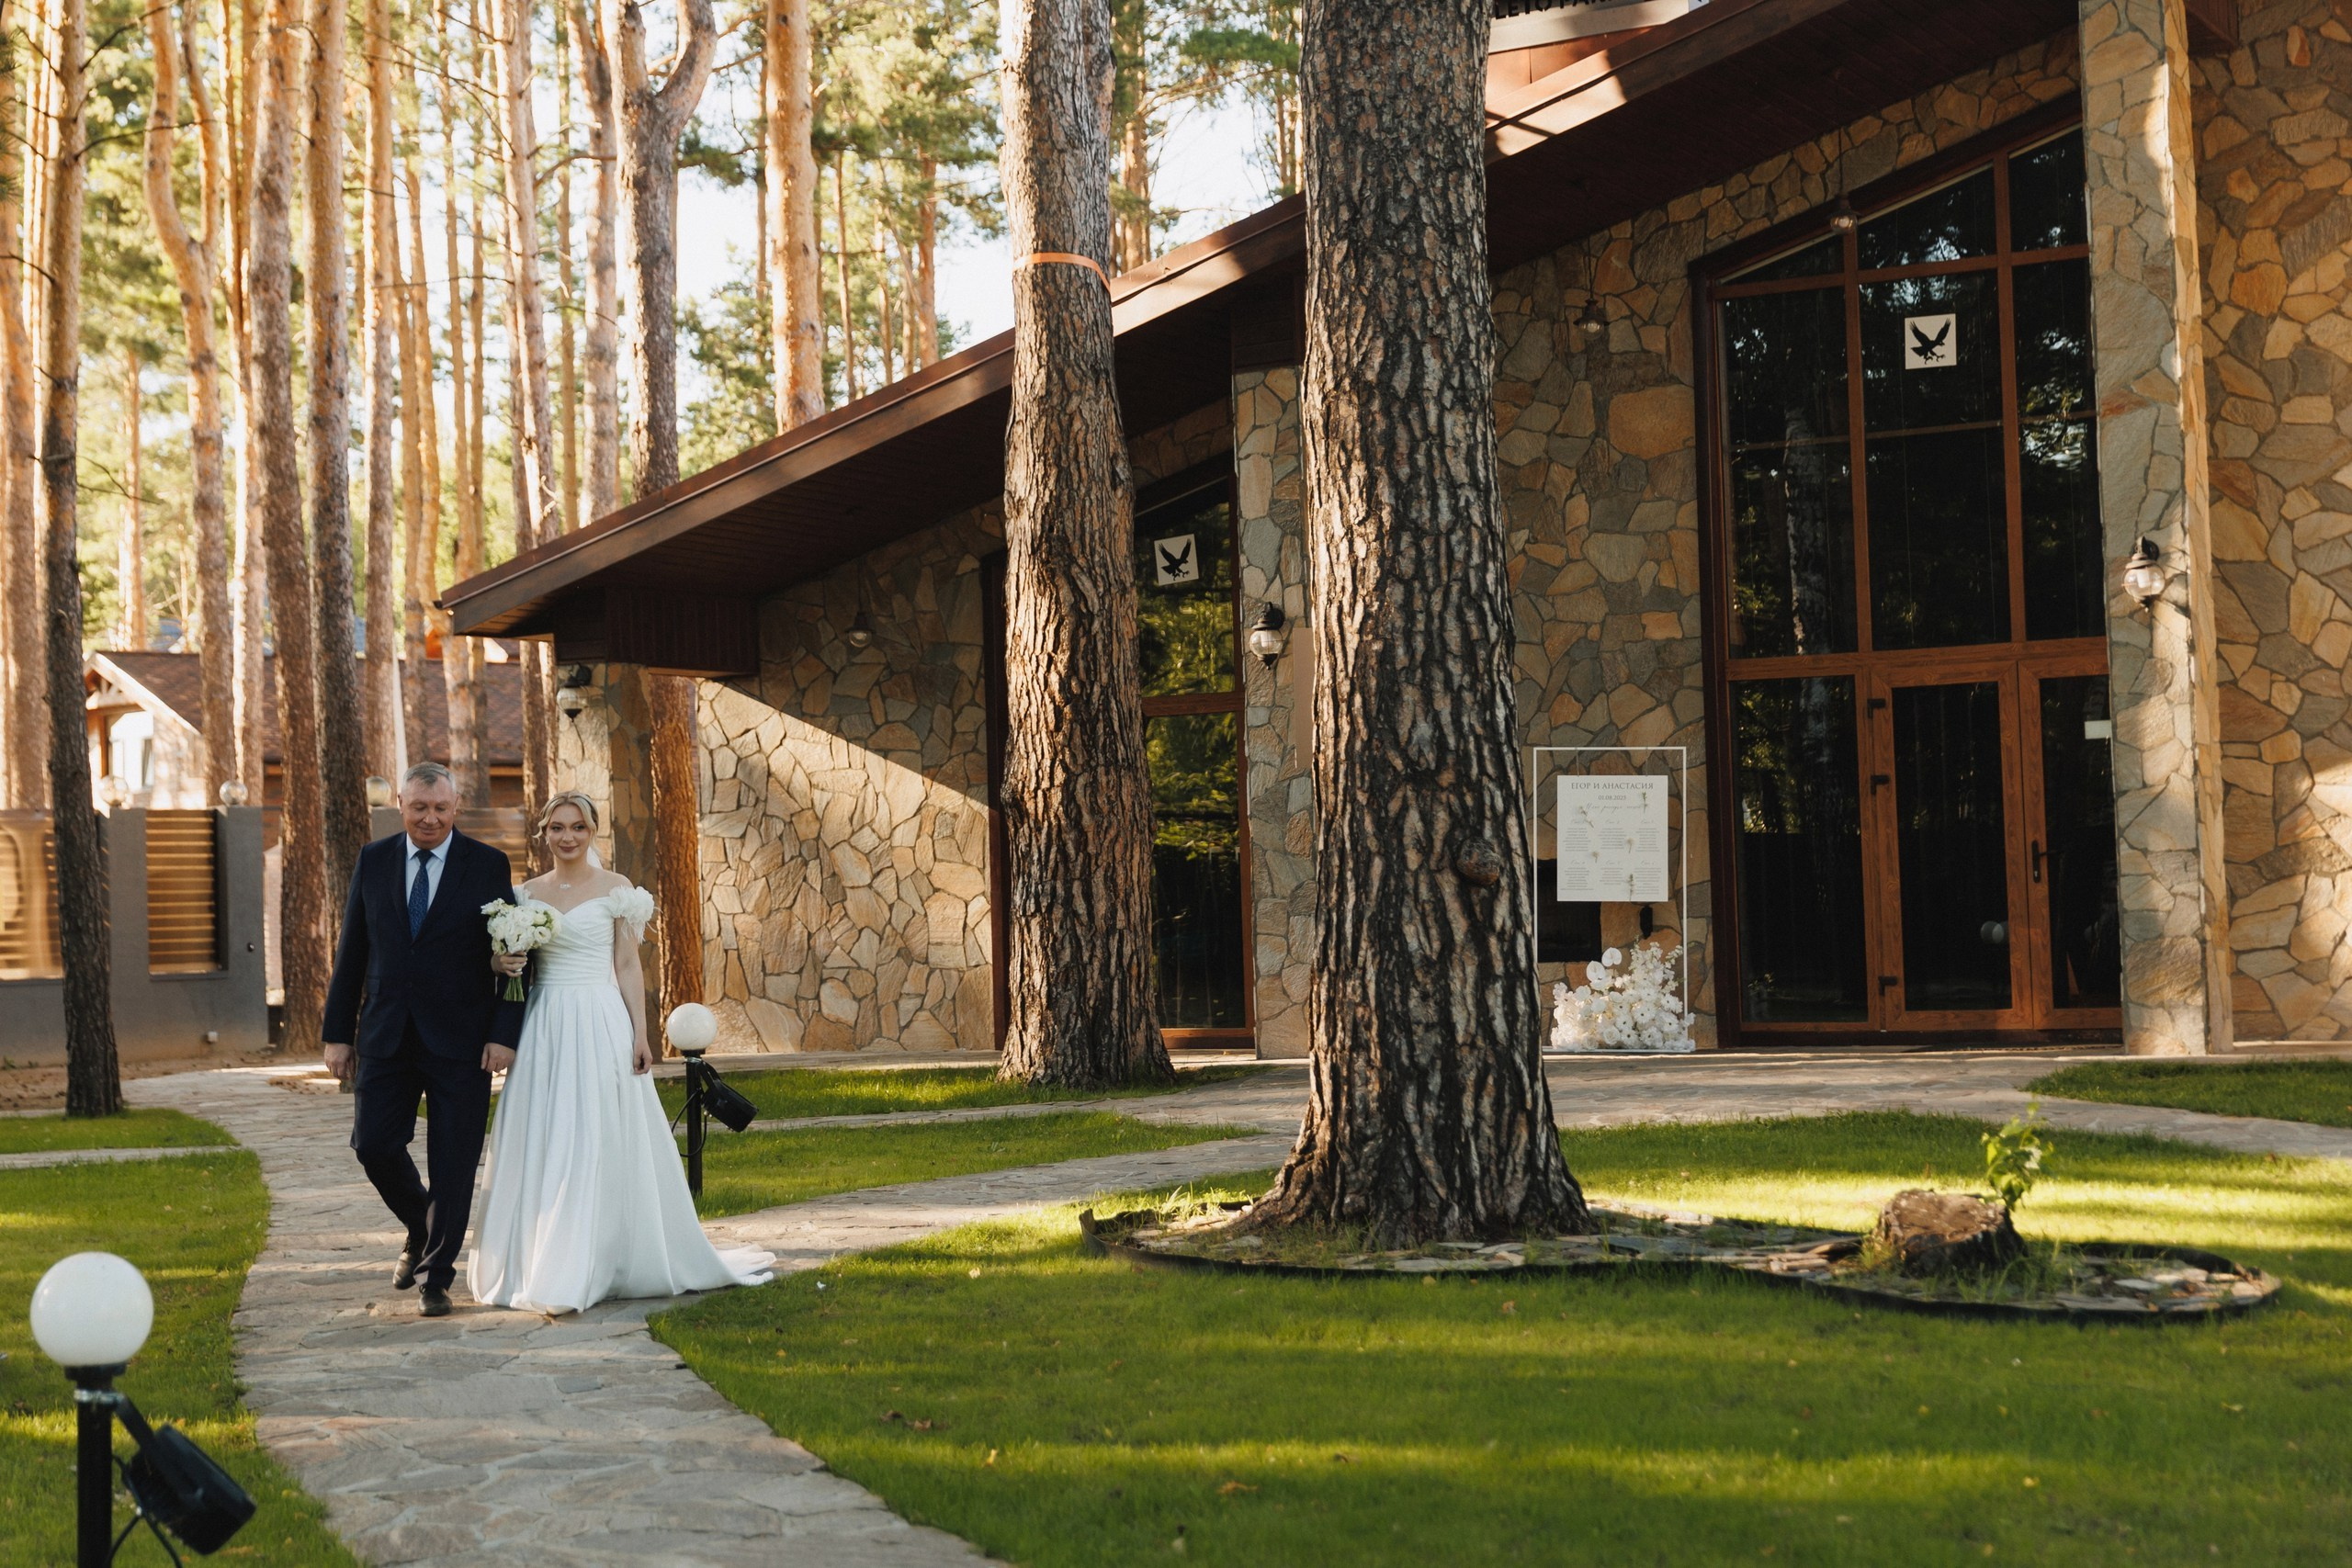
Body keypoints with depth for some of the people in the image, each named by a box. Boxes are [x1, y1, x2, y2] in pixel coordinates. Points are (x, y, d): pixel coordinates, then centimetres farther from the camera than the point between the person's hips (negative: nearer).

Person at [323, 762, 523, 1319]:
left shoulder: (488, 866, -1)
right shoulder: (373, 861, 6)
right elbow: (351, 953, 9)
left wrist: (504, 1034, -11)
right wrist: (338, 1032, 5)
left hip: (460, 1041, -2)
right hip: (386, 1037, 3)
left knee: (452, 1163, 0)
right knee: (374, 1145, -1)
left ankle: (436, 1278, 13)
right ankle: (421, 1230, 27)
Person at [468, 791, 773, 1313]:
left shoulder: (615, 889, 0)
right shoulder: (528, 893, 11)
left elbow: (629, 967, -1)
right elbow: (515, 963, 17)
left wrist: (639, 1033, -8)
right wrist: (503, 963, -6)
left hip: (599, 1025, -4)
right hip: (543, 1028, 4)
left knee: (595, 1146, -6)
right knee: (537, 1148, 3)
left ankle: (570, 1277, -5)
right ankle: (533, 1265, 11)